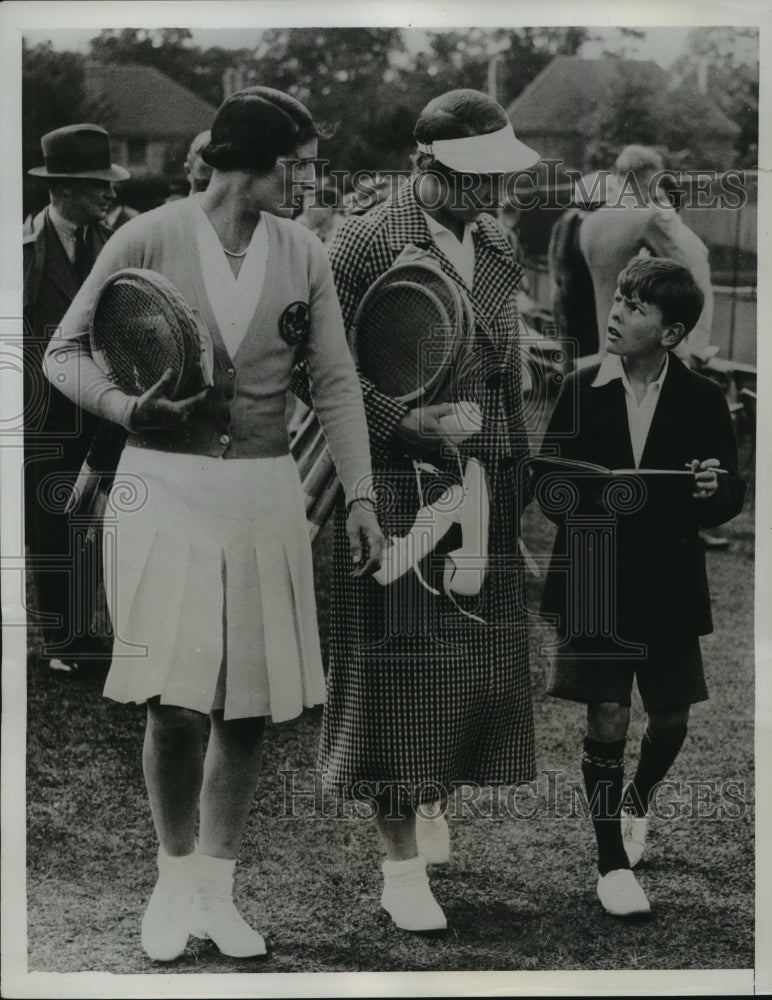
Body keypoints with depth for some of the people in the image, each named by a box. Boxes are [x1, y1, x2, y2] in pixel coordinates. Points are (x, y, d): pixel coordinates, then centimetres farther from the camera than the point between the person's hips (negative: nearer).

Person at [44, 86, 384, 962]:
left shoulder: (303, 256, 4)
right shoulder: (148, 240, -6)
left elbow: (336, 382, 6)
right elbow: (64, 353, 0)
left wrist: (359, 496, -3)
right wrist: (129, 408, -17)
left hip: (262, 490, 3)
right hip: (164, 484, -3)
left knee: (249, 704, 4)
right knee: (174, 701, -6)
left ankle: (216, 889, 19)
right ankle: (174, 880, 16)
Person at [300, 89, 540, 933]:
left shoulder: (497, 250, 13)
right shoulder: (363, 245, -8)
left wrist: (519, 467, 15)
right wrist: (402, 420, -21)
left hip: (486, 486, 6)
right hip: (397, 486, -6)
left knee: (479, 662, 10)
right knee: (399, 667, -3)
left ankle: (434, 801, 34)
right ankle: (400, 864, 5)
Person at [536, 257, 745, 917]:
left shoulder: (702, 399, -2)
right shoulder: (582, 391, -1)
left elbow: (730, 499, 1)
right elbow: (551, 483, 3)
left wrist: (715, 488, -22)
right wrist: (578, 504, -19)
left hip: (669, 584, 1)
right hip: (596, 582, -1)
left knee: (671, 720, 9)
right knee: (608, 720, -3)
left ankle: (637, 802, 41)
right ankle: (613, 863, 8)